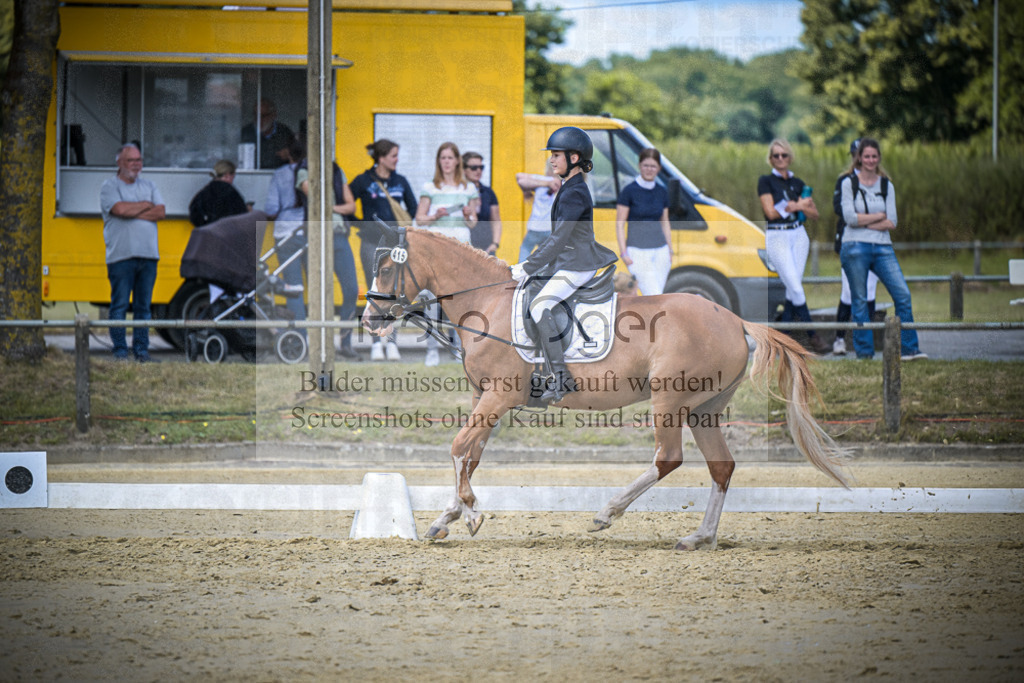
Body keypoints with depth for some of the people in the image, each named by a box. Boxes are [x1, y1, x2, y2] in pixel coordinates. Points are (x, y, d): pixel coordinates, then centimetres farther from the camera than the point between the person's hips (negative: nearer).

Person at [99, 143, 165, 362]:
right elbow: (119, 209, -15)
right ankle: (120, 350, -1)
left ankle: (141, 349, 10)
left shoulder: (149, 187, 16)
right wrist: (146, 205, -1)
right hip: (121, 255, -4)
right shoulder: (109, 186, 3)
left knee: (144, 307, 5)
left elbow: (161, 212, 3)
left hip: (148, 255, 4)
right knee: (119, 306, -5)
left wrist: (132, 212, -7)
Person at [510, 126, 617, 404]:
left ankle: (561, 377, -26)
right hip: (567, 263, 11)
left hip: (577, 266, -11)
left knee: (539, 306, -24)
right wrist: (531, 263, 20)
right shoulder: (570, 189, 15)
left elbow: (559, 239, -22)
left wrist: (528, 269, -19)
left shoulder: (575, 194, -17)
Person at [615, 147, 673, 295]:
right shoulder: (629, 191, -6)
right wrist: (624, 253, -11)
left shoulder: (662, 192, 9)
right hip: (638, 250, -5)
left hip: (660, 250, 5)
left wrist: (670, 251, 15)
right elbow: (619, 224, -5)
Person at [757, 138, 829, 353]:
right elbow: (771, 212, -13)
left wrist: (797, 206, -11)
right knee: (796, 288, -12)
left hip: (798, 236, 5)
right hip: (776, 237, -5)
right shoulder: (766, 181, -2)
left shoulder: (797, 183, 11)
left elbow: (814, 212, 9)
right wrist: (799, 205, -8)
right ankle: (812, 337, -11)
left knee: (792, 288, 2)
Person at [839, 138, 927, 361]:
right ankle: (864, 352, 6)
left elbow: (892, 223, 1)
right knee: (859, 301, -1)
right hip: (855, 248, -3)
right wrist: (879, 216, -4)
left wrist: (864, 221, -8)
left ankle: (908, 349, -5)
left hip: (883, 248, 3)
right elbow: (850, 217, -8)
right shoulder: (849, 183, 3)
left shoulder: (886, 185, 11)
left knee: (903, 294, -9)